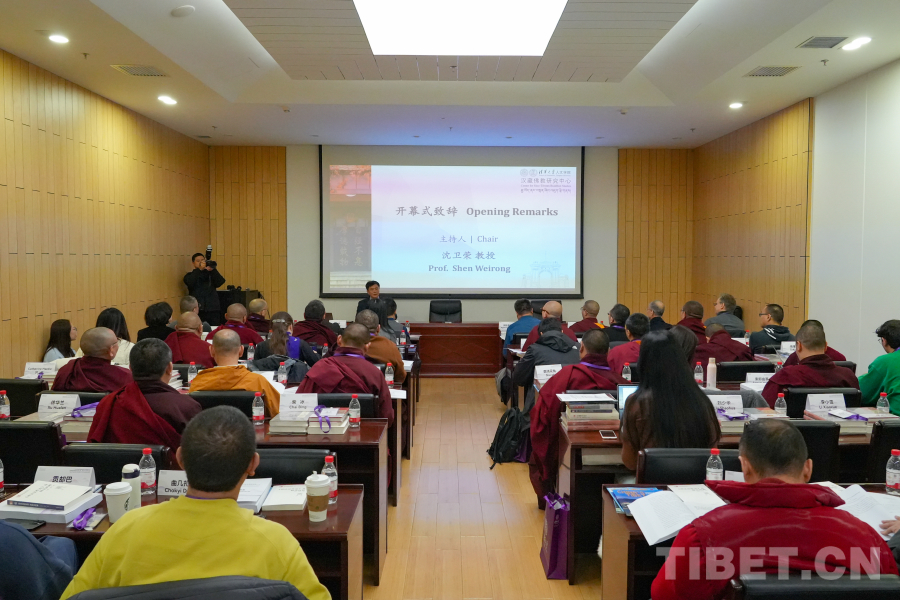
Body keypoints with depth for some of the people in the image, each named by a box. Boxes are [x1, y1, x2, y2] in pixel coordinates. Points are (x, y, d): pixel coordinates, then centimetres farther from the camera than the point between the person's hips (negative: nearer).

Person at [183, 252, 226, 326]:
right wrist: (199, 269, -17)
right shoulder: (190, 275, 10)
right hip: (197, 310, -2)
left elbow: (220, 282, -5)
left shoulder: (211, 274, 13)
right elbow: (190, 283, -13)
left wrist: (212, 270, -18)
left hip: (212, 310, 2)